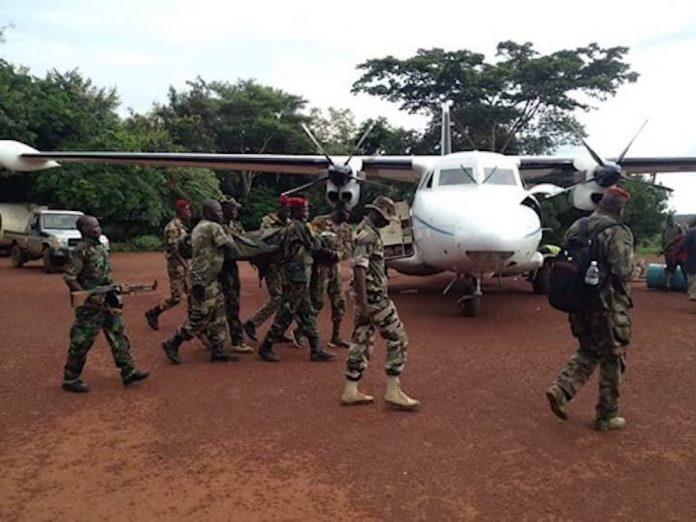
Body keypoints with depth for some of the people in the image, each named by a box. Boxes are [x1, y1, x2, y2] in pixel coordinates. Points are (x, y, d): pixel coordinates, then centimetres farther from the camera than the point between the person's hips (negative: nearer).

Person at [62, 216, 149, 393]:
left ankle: (128, 372, 15)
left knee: (118, 334, 9)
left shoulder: (101, 247, 9)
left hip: (107, 302, 8)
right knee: (82, 342, 2)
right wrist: (89, 296, -22)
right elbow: (69, 278, -18)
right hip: (91, 306, -8)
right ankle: (70, 379, 17)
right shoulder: (81, 251, -16)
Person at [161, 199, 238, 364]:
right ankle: (172, 344, 10)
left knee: (218, 315, 11)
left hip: (208, 278, 10)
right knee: (200, 318, -2)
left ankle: (218, 350, 15)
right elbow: (230, 247, -13)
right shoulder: (214, 227, -13)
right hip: (204, 279, -10)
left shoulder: (199, 228, 16)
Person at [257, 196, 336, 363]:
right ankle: (266, 347, 7)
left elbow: (311, 248, 20)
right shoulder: (298, 226, -14)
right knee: (286, 314, -3)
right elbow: (314, 247, -9)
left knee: (307, 314, 10)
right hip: (296, 278, -10)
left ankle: (316, 350, 15)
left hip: (299, 279, 10)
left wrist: (330, 253, 22)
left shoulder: (292, 227, 16)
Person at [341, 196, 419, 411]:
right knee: (397, 340, -2)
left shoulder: (365, 230, 16)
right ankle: (393, 393, 2)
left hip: (367, 296, 10)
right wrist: (363, 303, -26)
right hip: (373, 297, -10)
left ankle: (350, 392, 16)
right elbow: (359, 269, -25)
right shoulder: (368, 234, -16)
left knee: (361, 341, 12)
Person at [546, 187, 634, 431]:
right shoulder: (617, 232, -15)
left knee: (588, 352, 21)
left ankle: (560, 389, 2)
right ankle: (606, 416, 18)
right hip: (607, 304, -6)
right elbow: (623, 271, -20)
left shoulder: (576, 228, 7)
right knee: (612, 359, 9)